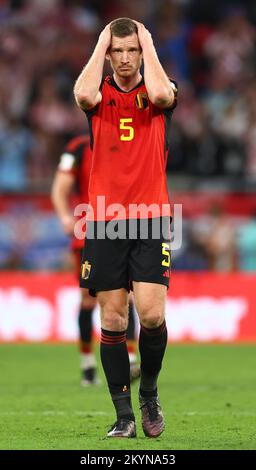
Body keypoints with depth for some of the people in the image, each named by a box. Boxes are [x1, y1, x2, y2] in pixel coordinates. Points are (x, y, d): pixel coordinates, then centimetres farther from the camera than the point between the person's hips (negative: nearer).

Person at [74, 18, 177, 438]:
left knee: (152, 314, -12)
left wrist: (148, 42, -7)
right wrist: (100, 43, -6)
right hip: (104, 221, 1)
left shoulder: (159, 93, 7)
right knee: (112, 320, 1)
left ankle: (149, 393, 14)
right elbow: (83, 94, -18)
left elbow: (161, 94, -19)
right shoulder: (100, 95, 8)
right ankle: (123, 415, 9)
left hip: (151, 219, -1)